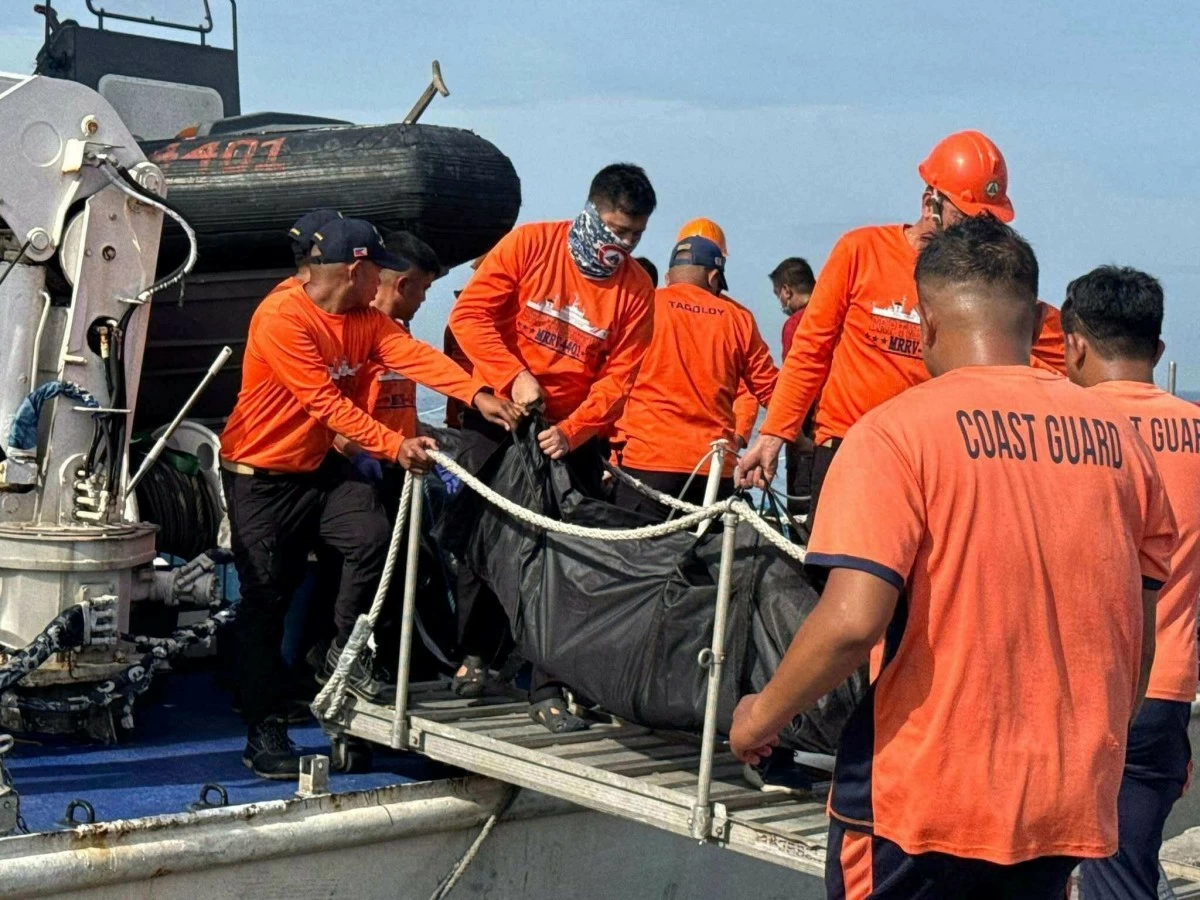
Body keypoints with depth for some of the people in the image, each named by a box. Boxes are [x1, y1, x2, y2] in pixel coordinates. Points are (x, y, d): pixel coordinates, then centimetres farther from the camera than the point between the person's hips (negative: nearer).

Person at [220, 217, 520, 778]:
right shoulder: (282, 318, -24)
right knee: (266, 597, -3)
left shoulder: (364, 318, 1)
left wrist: (477, 395, -27)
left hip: (319, 466, 7)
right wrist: (394, 446, -33)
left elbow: (414, 356, -13)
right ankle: (263, 732, 6)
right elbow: (328, 403, -28)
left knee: (371, 536, -17)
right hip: (260, 473, -6)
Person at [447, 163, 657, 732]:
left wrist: (572, 431, -22)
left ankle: (549, 688, 4)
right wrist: (514, 376, -24)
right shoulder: (529, 245, -11)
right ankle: (474, 652, 30)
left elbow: (617, 377, -8)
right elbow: (470, 314, -13)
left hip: (570, 434, 1)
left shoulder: (636, 291, -6)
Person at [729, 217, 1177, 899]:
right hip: (1070, 806, 5)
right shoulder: (1120, 438, 3)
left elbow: (853, 620, -21)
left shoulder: (897, 432, -11)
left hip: (919, 801, -4)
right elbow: (1140, 635, 10)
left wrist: (763, 715, -4)